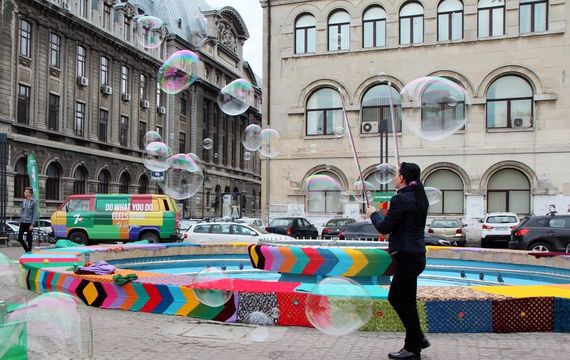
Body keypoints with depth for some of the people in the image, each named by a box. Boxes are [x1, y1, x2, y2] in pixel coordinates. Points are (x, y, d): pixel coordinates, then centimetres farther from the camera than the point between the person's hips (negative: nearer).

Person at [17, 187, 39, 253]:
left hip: (29, 223, -5)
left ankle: (29, 251, 15)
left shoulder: (34, 202, -8)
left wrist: (32, 225, -14)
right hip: (23, 222, 5)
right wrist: (20, 222, 13)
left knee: (29, 239, 3)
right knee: (19, 238, 3)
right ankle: (26, 250, 22)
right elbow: (22, 212, 17)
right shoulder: (23, 202, 9)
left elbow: (35, 214, -10)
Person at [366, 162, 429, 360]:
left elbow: (384, 227, -14)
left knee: (407, 303, 3)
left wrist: (374, 214, 3)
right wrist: (382, 214, 17)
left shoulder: (400, 199, -17)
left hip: (407, 257, -9)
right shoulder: (419, 198, 11)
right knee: (395, 298, 19)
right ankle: (417, 338, 26)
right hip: (416, 254, 10)